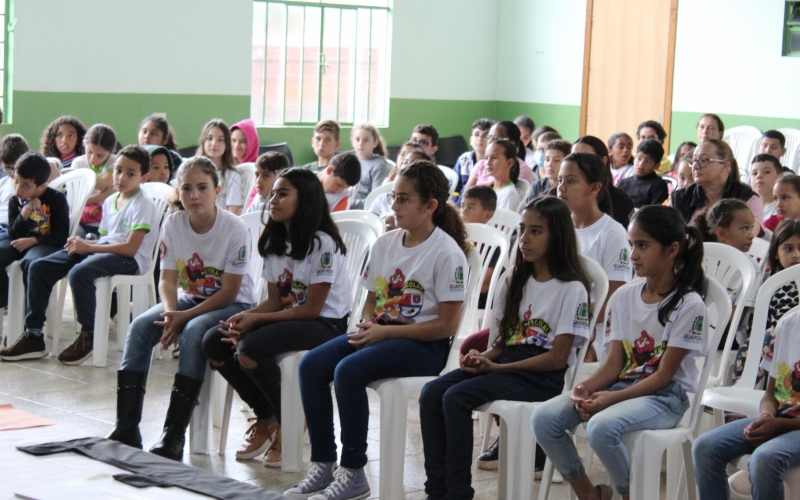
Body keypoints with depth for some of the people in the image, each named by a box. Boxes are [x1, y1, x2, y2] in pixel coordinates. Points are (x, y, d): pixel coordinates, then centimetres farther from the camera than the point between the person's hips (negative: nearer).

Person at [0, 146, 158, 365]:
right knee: (39, 268, -5)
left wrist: (89, 247, -14)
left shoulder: (142, 205, -9)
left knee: (79, 272, -37)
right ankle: (33, 334, 0)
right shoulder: (110, 201, 17)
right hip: (102, 249, 9)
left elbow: (130, 248, -18)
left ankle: (89, 335, -17)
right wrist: (82, 243, -3)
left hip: (129, 258, -9)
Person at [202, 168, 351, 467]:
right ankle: (267, 419, 7)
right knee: (214, 342, -8)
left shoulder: (322, 243, -15)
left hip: (326, 324, -9)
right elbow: (274, 301, 8)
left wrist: (256, 319, -18)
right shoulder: (273, 243, 11)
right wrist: (244, 317, -13)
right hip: (287, 317, 9)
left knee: (249, 350, -29)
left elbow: (311, 309, -17)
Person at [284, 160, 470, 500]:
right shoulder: (385, 243, 10)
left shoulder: (447, 253, -12)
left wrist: (387, 332, -17)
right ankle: (323, 466, -8)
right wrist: (368, 324, -6)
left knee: (348, 370, -29)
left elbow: (447, 325, -14)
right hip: (381, 334, 8)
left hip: (424, 344, -7)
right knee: (311, 365, -13)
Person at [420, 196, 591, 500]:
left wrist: (497, 367, -15)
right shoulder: (515, 282, 18)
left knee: (456, 398, -28)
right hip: (504, 364, 7)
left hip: (541, 377, -7)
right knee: (431, 393, -17)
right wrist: (483, 357, -6)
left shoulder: (571, 289, -6)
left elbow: (557, 358, -11)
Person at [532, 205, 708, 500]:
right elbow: (614, 363, 5)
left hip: (665, 397, -6)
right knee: (543, 418, -15)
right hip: (622, 385, 6)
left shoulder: (688, 304, -10)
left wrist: (611, 398, -22)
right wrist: (586, 387, -15)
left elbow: (663, 375, -13)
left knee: (602, 426, -35)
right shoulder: (624, 297, 8)